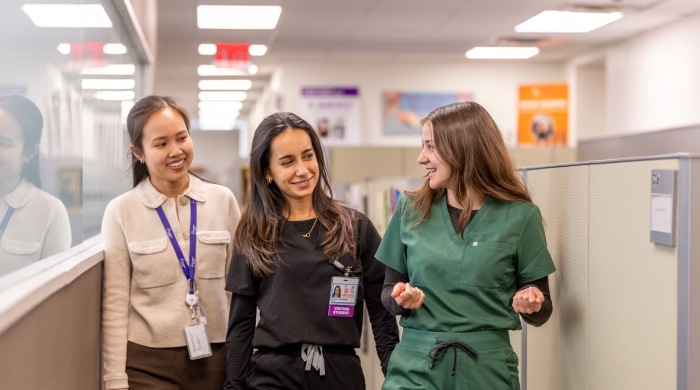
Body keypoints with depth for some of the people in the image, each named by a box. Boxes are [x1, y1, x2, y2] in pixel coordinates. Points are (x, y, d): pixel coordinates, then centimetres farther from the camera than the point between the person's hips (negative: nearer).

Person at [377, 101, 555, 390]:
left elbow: (541, 313, 4)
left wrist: (531, 303, -19)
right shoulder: (411, 210, 4)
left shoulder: (519, 216, -3)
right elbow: (389, 291, 11)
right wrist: (401, 298, -11)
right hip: (415, 367, 1)